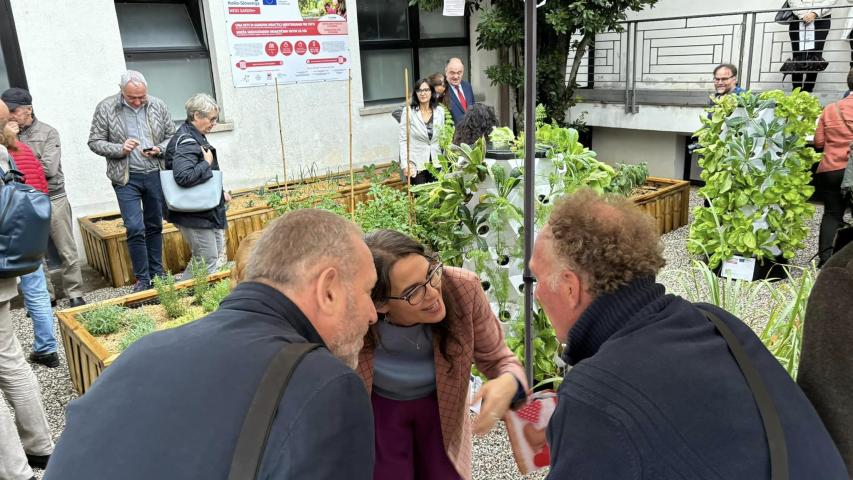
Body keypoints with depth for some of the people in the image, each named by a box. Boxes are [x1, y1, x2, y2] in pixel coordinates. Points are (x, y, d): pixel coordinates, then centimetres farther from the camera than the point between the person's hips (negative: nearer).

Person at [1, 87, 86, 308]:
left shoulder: (48, 132, -4)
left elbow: (49, 168, -15)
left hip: (53, 199, -4)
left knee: (67, 252, 3)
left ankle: (74, 294, 12)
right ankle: (46, 296, 20)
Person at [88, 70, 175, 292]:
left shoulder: (158, 106, 2)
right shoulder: (106, 108, -4)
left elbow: (171, 136, 10)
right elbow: (95, 142, -1)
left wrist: (159, 149, -10)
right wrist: (120, 149, -17)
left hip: (155, 174, 3)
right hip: (126, 178, -2)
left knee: (155, 226, 12)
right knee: (135, 228, -8)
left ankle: (157, 274, 24)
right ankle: (142, 279, 5)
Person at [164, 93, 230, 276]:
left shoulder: (196, 137, 12)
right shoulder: (186, 142, -21)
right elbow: (183, 176, -36)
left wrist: (220, 192, 17)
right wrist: (207, 163, -23)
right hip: (193, 214, -11)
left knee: (218, 249, 20)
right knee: (209, 262, -4)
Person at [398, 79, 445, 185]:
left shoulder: (440, 111, 6)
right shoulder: (409, 112, -5)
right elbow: (403, 139, -6)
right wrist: (405, 163, -13)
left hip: (436, 163, 3)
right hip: (416, 164, -3)